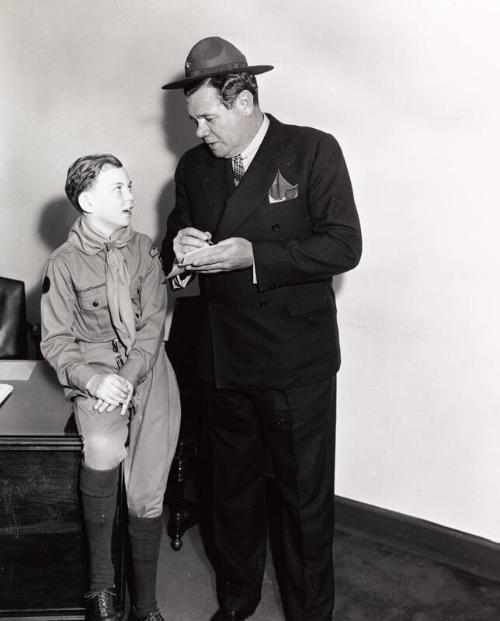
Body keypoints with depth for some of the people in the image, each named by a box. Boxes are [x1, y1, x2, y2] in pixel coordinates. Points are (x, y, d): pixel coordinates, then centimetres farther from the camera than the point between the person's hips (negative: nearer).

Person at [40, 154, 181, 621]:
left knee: (147, 494, -6)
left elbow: (153, 324, -1)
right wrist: (93, 379, -18)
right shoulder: (64, 263, -2)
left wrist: (128, 380, -15)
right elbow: (55, 341, -1)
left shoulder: (144, 250, 3)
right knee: (103, 448, -31)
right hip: (95, 372, -2)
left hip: (147, 371, 2)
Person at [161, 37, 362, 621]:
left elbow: (344, 245, -15)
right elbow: (174, 246, 16)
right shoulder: (193, 167, 6)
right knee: (231, 489, 19)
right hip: (225, 361, 5)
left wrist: (251, 255, -22)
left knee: (306, 497, 9)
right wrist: (180, 248, -9)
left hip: (297, 363, -4)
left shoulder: (313, 151, -9)